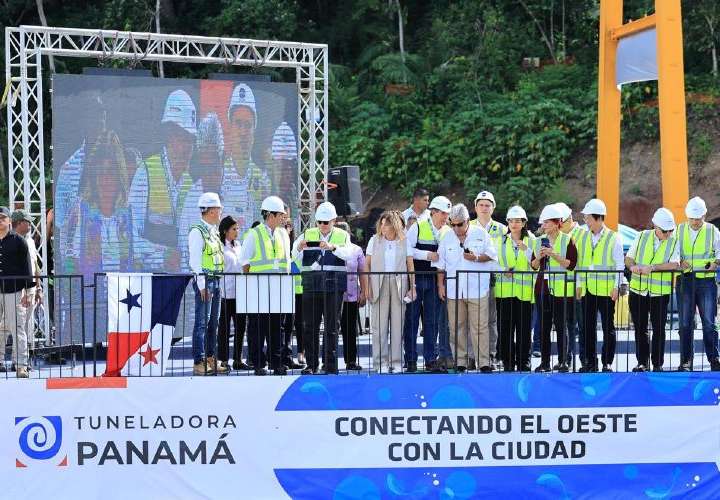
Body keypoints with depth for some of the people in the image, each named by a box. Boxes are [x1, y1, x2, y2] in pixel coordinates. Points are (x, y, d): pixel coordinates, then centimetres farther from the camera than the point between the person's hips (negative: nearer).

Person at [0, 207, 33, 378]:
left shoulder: (18, 241, 2)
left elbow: (26, 267, 0)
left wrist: (28, 291, -6)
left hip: (14, 290, -4)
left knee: (17, 329, -5)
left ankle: (21, 365, -5)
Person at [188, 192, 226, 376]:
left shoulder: (214, 232, 17)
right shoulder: (197, 231, -10)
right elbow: (195, 260, -14)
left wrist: (218, 282, 16)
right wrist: (202, 285, -19)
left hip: (216, 281, 9)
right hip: (204, 281, -9)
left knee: (213, 322, 11)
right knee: (202, 322, -8)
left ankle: (210, 360, 16)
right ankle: (199, 363, -8)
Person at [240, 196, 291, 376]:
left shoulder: (283, 234, 13)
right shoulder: (254, 235, -4)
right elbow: (245, 261, -1)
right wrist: (249, 284, -7)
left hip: (279, 288, 5)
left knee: (276, 327, 6)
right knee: (257, 327, -1)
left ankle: (276, 363, 11)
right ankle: (258, 364, 3)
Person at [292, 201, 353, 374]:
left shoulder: (342, 236, 6)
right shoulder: (308, 235, 10)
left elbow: (348, 253, -14)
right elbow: (294, 255, -2)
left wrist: (333, 247, -33)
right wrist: (300, 248, -25)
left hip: (334, 285, -1)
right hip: (312, 286, 1)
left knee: (332, 326, 1)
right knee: (310, 326, 0)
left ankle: (330, 365, 6)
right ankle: (311, 364, 8)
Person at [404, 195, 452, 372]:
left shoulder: (448, 232, 8)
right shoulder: (417, 228, -3)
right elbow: (407, 250, -9)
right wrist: (427, 255, -16)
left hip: (435, 280, 3)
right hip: (416, 279, -3)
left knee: (432, 321, 5)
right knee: (412, 319, 0)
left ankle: (430, 359, 11)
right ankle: (411, 359, 5)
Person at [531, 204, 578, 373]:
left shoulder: (567, 240, -2)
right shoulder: (539, 241, 12)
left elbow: (571, 264, -8)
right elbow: (534, 266, 14)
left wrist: (554, 255, -17)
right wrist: (539, 257, -6)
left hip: (561, 289, -4)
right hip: (543, 288, 4)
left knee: (561, 326, -2)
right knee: (544, 326, 3)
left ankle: (563, 362, 4)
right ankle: (544, 362, 6)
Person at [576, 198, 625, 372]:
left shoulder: (614, 238, -3)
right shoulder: (583, 238, 11)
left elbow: (620, 265, -3)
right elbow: (580, 263, 14)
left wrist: (616, 287, -9)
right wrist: (578, 285, 7)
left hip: (606, 290, -5)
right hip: (587, 289, 5)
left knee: (608, 326, 1)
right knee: (588, 326, 7)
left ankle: (607, 363, 6)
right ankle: (590, 361, 13)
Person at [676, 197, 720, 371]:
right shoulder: (679, 230, 8)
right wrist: (679, 262, -8)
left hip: (706, 280, -2)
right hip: (685, 280, 2)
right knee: (685, 322, 2)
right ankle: (686, 360, 7)